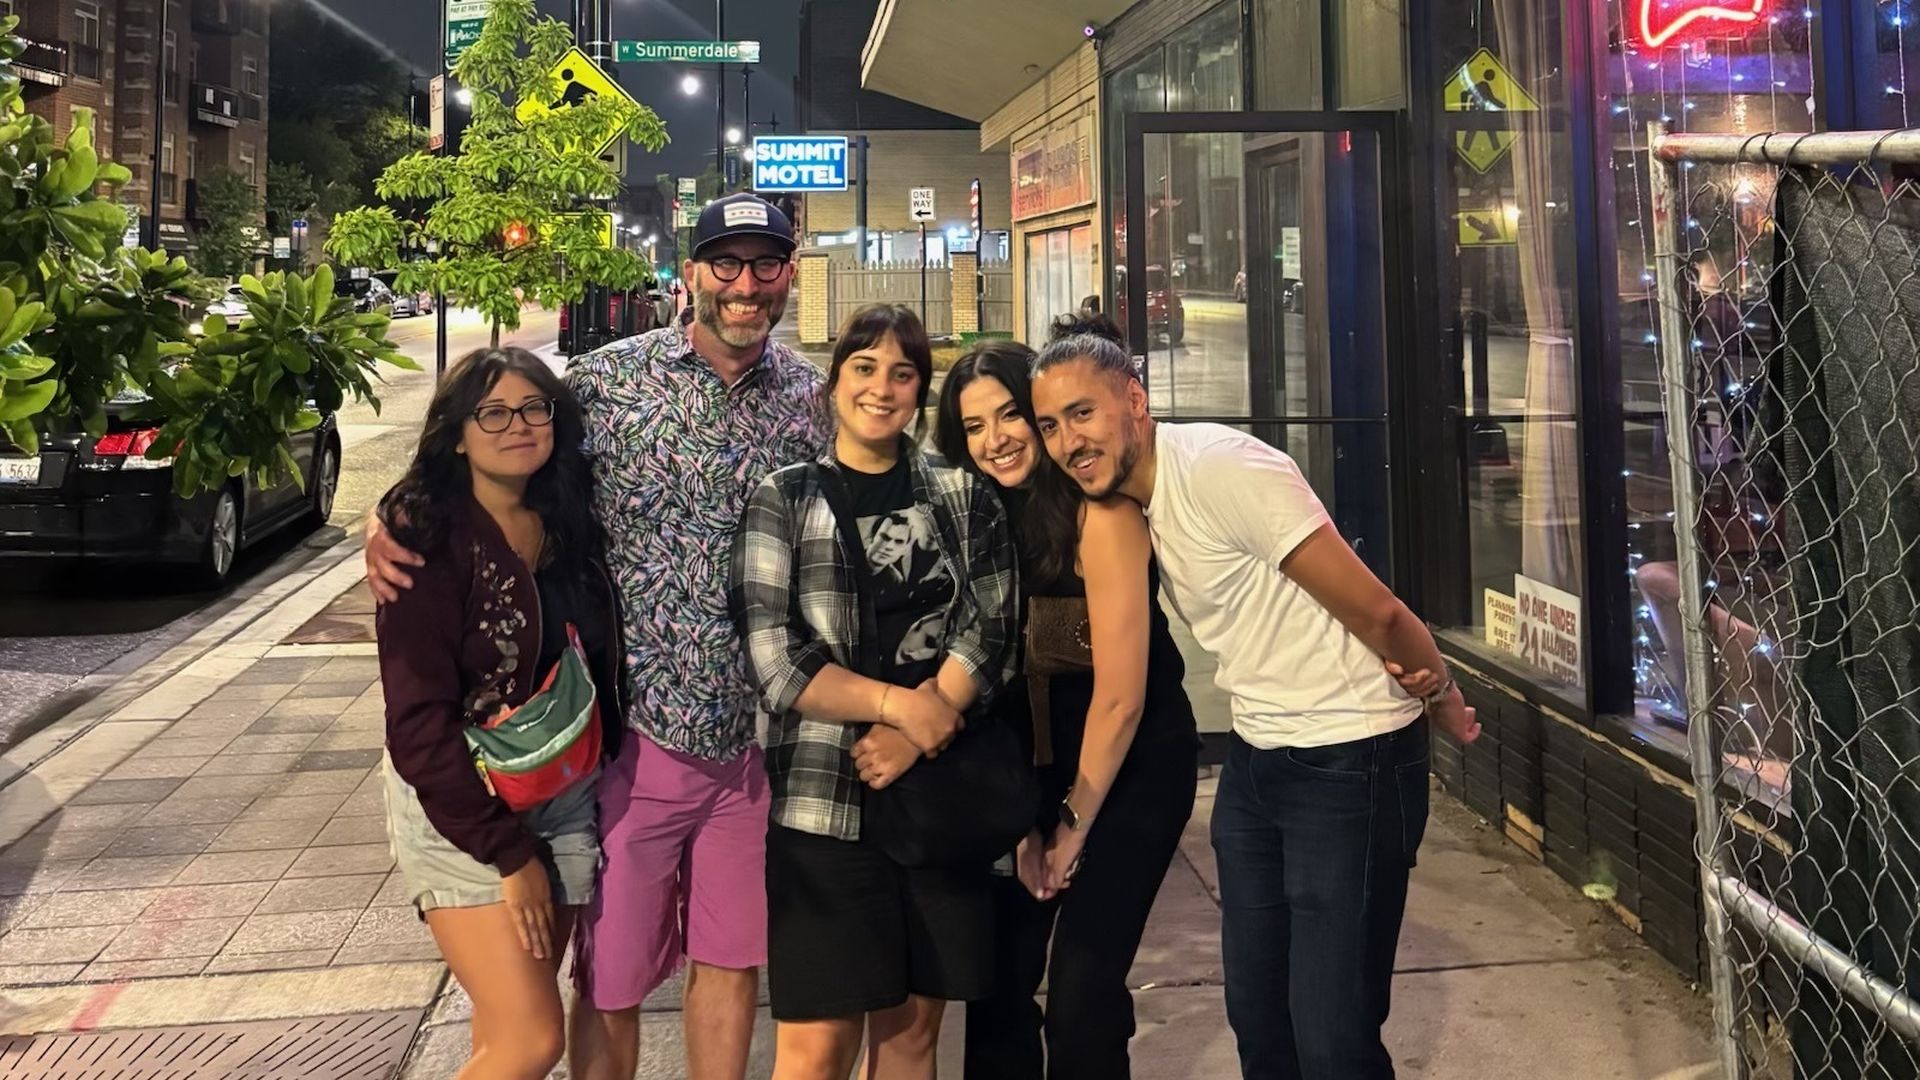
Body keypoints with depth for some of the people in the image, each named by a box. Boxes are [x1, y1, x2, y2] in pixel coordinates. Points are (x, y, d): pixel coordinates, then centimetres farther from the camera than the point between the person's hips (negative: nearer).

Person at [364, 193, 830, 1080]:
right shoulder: (608, 380, -6)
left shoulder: (810, 398, 2)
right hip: (636, 732, -2)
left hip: (754, 737, 3)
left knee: (731, 963, 17)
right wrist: (393, 526, -17)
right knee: (609, 986, 11)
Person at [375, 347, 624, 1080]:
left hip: (565, 802, 5)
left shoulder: (571, 525, 3)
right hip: (461, 810, -5)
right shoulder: (429, 539, -15)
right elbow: (419, 720, -18)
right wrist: (507, 850, -16)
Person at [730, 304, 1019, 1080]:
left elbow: (990, 633, -1)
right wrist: (899, 703, -15)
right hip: (822, 801, -2)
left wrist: (911, 739, -14)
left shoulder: (965, 497, 8)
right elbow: (773, 656, -6)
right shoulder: (784, 499, 3)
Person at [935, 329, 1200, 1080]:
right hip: (1046, 762, 6)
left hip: (1133, 764, -6)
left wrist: (1073, 824, -8)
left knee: (1082, 991, -6)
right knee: (998, 973, 8)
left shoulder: (1097, 511, -20)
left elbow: (1121, 695, -19)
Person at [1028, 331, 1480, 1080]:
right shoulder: (1129, 499, 4)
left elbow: (1376, 611, -18)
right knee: (1256, 1015, 16)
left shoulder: (1221, 469, -22)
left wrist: (1442, 702, -5)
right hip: (1256, 758, 8)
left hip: (1350, 762, -8)